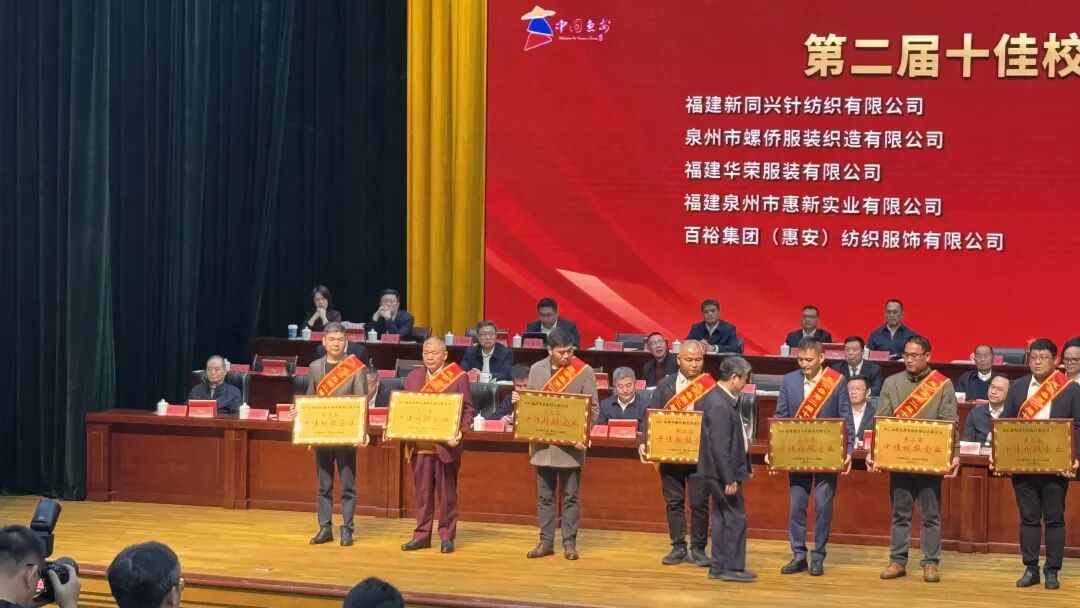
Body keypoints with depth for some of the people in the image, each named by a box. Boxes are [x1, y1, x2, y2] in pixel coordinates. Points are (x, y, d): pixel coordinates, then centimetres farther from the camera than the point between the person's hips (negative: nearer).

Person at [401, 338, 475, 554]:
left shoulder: (459, 377, -2)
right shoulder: (413, 377, 10)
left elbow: (467, 409, -3)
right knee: (422, 492, 9)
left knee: (447, 493, 3)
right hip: (419, 444, 4)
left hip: (446, 444, -4)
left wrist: (460, 431, -18)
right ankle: (422, 535, 16)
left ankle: (447, 536, 11)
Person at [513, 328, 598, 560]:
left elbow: (592, 408, -5)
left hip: (570, 445, -3)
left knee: (570, 496, 4)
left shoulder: (584, 371, -6)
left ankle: (569, 543, 11)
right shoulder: (536, 369, 4)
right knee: (545, 496, 9)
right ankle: (546, 541, 16)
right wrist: (518, 399, -11)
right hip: (543, 444, 3)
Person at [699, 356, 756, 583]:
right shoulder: (720, 406, -23)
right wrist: (729, 479, -23)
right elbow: (720, 447, -24)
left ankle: (718, 566, 21)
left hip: (727, 471, 10)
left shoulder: (727, 400, 8)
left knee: (722, 517, 14)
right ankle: (732, 567, 4)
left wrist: (745, 466, 18)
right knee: (736, 518, -3)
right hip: (723, 472, -10)